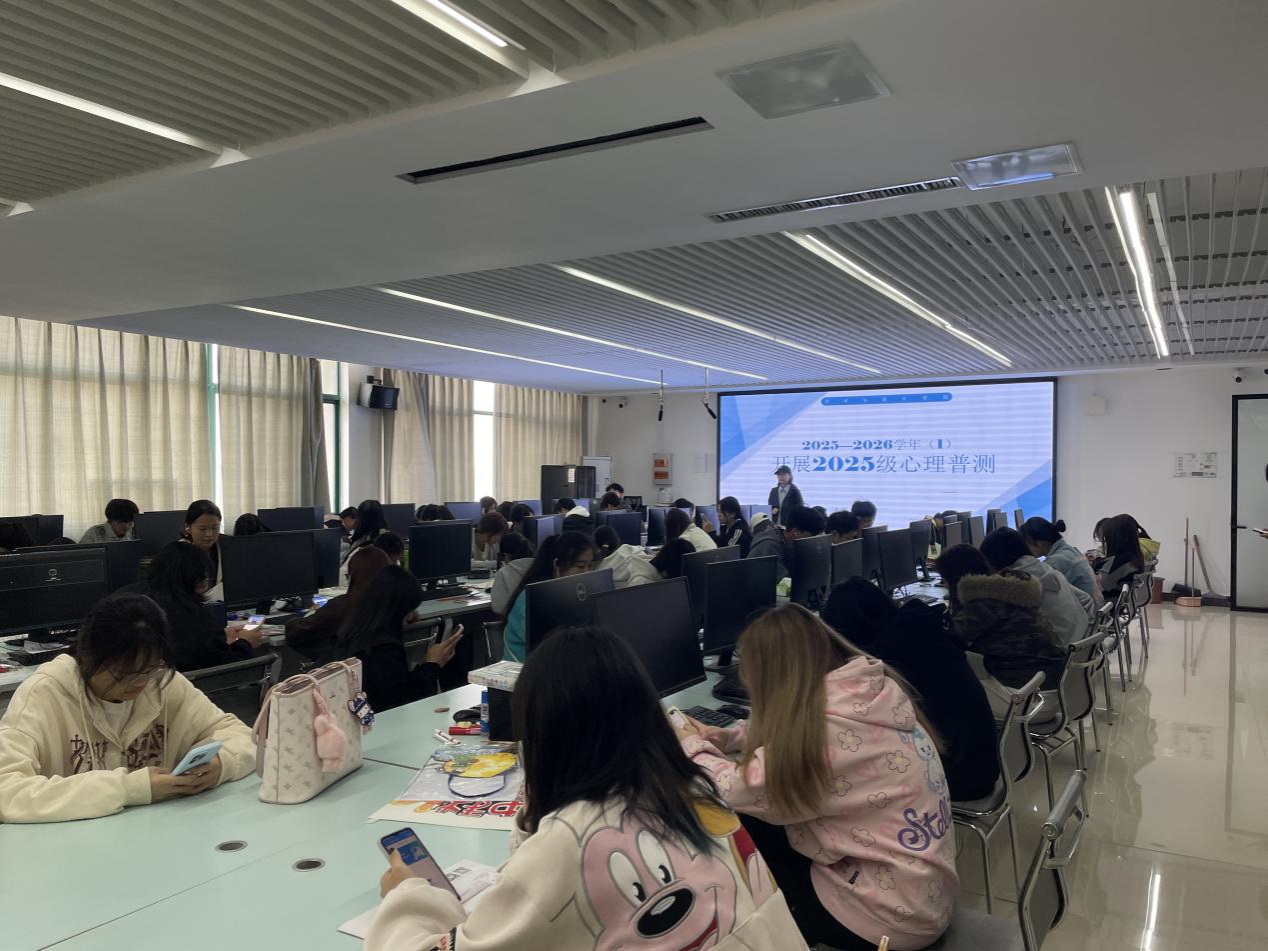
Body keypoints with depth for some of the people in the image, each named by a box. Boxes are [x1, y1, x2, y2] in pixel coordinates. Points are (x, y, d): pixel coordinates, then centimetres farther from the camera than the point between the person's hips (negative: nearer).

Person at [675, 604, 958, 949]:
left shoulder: (826, 727, -28)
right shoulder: (872, 688, -3)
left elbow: (736, 791, -19)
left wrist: (692, 746, -2)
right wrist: (726, 737, 6)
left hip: (894, 913, -8)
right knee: (760, 828, 9)